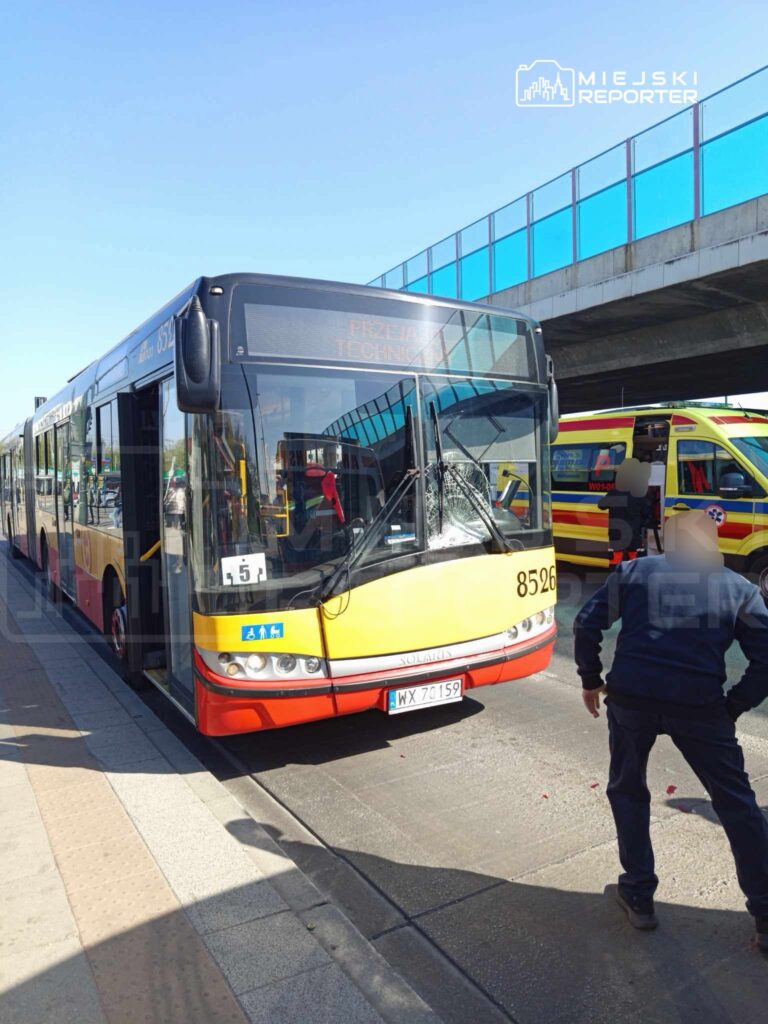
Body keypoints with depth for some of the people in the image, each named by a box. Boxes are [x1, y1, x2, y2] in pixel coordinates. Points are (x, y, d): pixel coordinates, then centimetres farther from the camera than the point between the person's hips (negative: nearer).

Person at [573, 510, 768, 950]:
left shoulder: (634, 571, 10)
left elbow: (586, 625, 3)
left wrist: (591, 680, 14)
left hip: (631, 696, 0)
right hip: (700, 704, 0)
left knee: (627, 791, 22)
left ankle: (639, 897, 27)